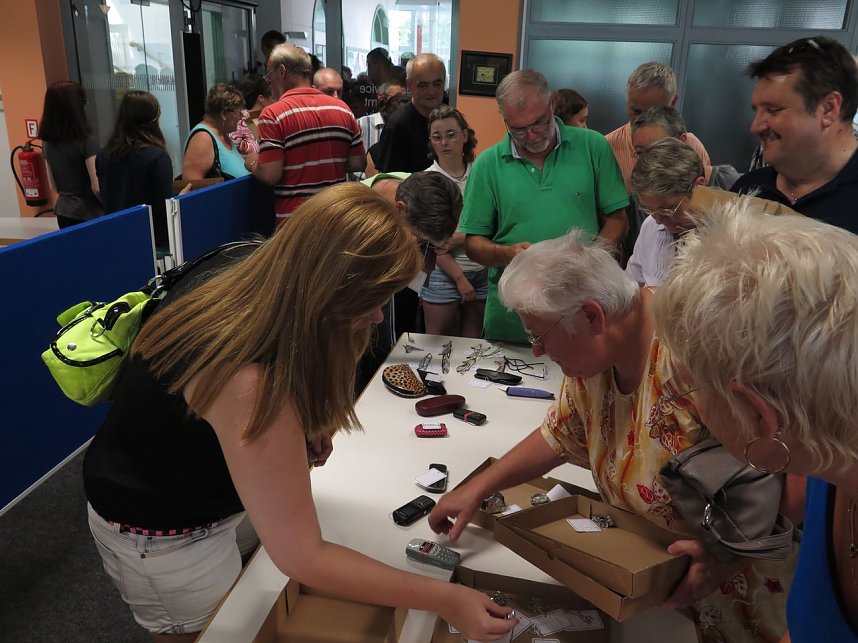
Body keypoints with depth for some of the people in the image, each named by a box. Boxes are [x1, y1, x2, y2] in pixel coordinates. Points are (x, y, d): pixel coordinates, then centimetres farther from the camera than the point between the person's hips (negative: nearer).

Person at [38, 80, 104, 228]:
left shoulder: (48, 141, 5)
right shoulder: (86, 139, -16)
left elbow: (55, 185, 15)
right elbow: (97, 187, -18)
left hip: (63, 212, 7)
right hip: (89, 212, -7)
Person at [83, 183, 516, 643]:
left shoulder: (237, 272, -17)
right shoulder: (248, 384, -41)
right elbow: (302, 558, -34)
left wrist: (305, 421, -10)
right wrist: (444, 600, -28)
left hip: (198, 492, 8)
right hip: (161, 535, -7)